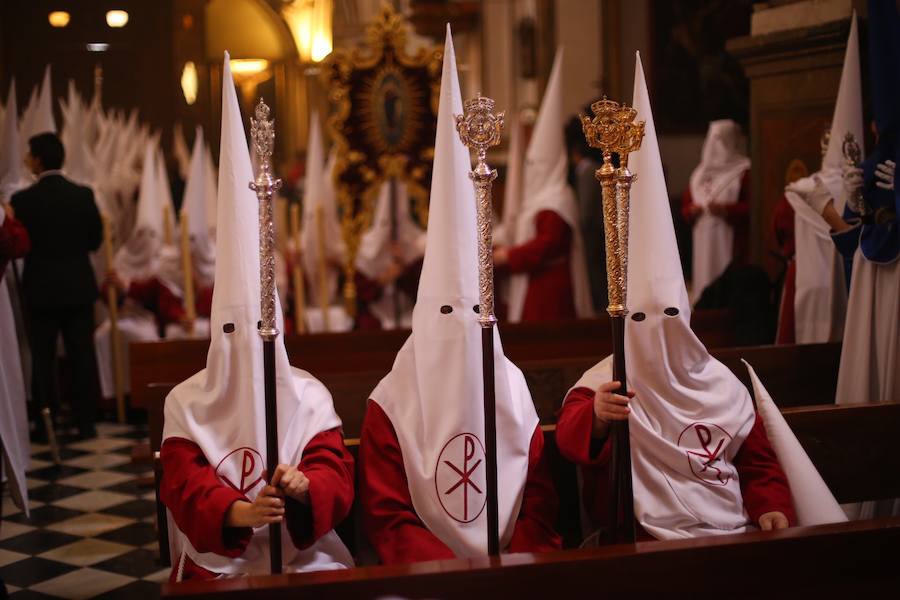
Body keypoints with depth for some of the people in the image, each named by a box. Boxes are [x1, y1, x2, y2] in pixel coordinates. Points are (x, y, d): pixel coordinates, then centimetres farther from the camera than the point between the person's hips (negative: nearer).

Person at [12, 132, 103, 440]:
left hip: (41, 289, -2)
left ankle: (46, 425, 12)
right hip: (79, 287, 2)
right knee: (82, 356, 7)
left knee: (43, 359, 7)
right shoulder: (83, 195, -4)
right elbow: (95, 240, 3)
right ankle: (85, 422, 9)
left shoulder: (23, 200, -11)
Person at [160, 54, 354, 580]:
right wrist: (237, 511, -26)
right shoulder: (189, 404, 2)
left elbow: (338, 476, -1)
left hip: (306, 557, 1)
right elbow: (183, 486, -6)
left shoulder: (309, 397, 3)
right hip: (218, 561, 0)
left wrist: (305, 486, -24)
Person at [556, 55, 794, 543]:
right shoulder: (605, 384, -1)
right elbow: (569, 438, -21)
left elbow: (759, 464, 20)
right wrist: (595, 418, -44)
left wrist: (771, 507, 0)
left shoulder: (721, 386, 13)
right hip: (645, 547, -2)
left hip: (731, 537, 2)